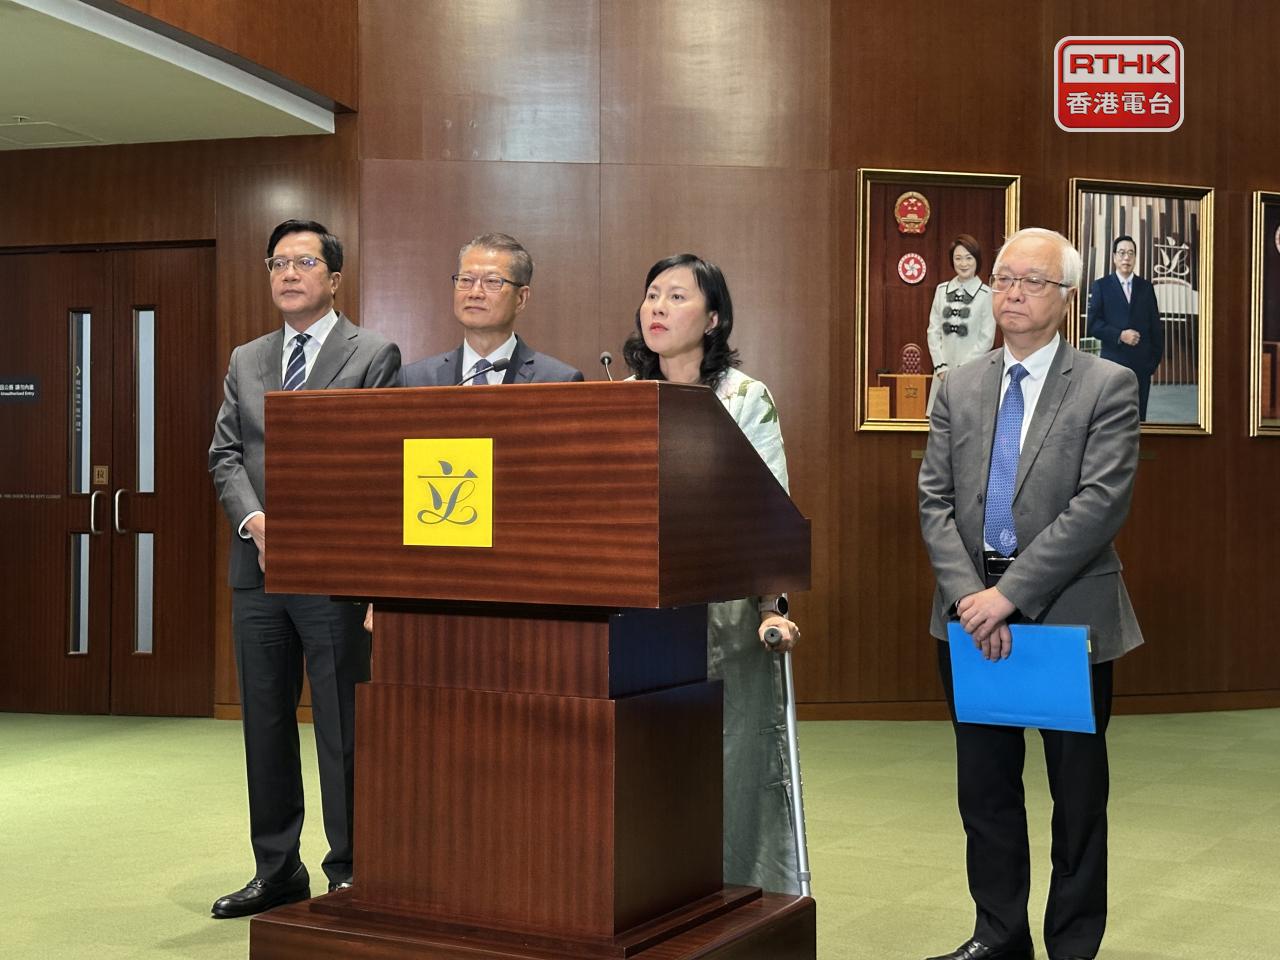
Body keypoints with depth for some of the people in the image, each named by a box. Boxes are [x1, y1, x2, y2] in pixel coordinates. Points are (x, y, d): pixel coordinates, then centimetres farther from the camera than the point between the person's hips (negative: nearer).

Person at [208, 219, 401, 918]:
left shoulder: (374, 355, 0)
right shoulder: (246, 361, 16)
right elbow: (225, 454, 11)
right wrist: (255, 520, -8)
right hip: (258, 568, 6)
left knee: (341, 729, -1)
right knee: (265, 724, 11)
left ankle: (349, 872, 9)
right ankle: (277, 870, 22)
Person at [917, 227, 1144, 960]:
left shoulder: (1109, 386, -4)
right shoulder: (958, 388, 9)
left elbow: (1100, 504, -14)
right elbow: (936, 502, 3)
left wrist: (1011, 593, -19)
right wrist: (969, 595, -12)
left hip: (1069, 617, -4)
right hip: (972, 617, 4)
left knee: (1078, 792, 8)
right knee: (985, 788, 12)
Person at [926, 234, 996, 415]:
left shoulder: (986, 294, -4)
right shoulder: (942, 290, 7)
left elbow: (986, 338, -5)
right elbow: (933, 331, 7)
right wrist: (941, 366, -3)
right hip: (944, 370, 3)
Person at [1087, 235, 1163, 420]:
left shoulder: (1146, 286, 11)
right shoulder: (1101, 286, 3)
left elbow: (1155, 325, 11)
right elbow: (1092, 324, -4)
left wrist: (1156, 355, 4)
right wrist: (1119, 335, -15)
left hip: (1142, 363, 2)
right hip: (1113, 361, -2)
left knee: (1138, 416, 2)